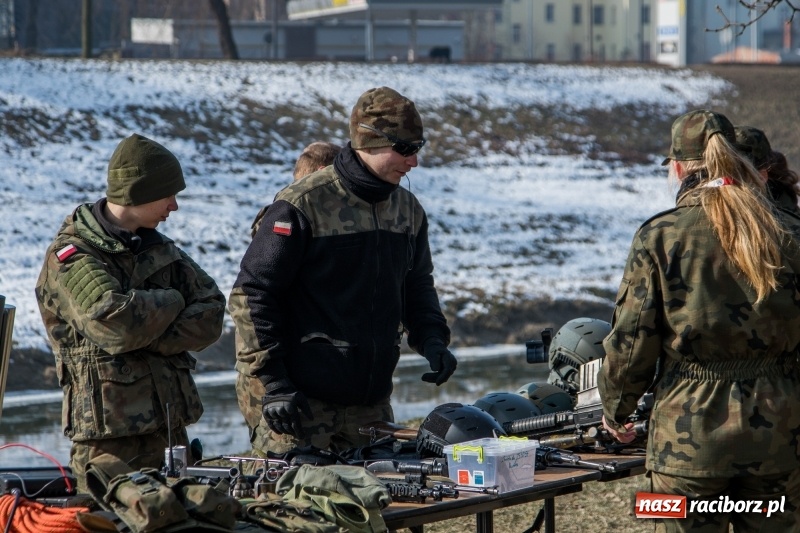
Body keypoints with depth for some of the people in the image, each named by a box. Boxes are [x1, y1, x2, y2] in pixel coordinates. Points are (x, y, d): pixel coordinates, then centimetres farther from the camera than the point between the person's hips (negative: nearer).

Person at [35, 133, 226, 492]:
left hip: (170, 426, 7)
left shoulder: (157, 248, 14)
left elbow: (211, 315, 3)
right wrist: (171, 301, -7)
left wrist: (149, 340, -13)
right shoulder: (70, 257, -8)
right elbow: (115, 324, -24)